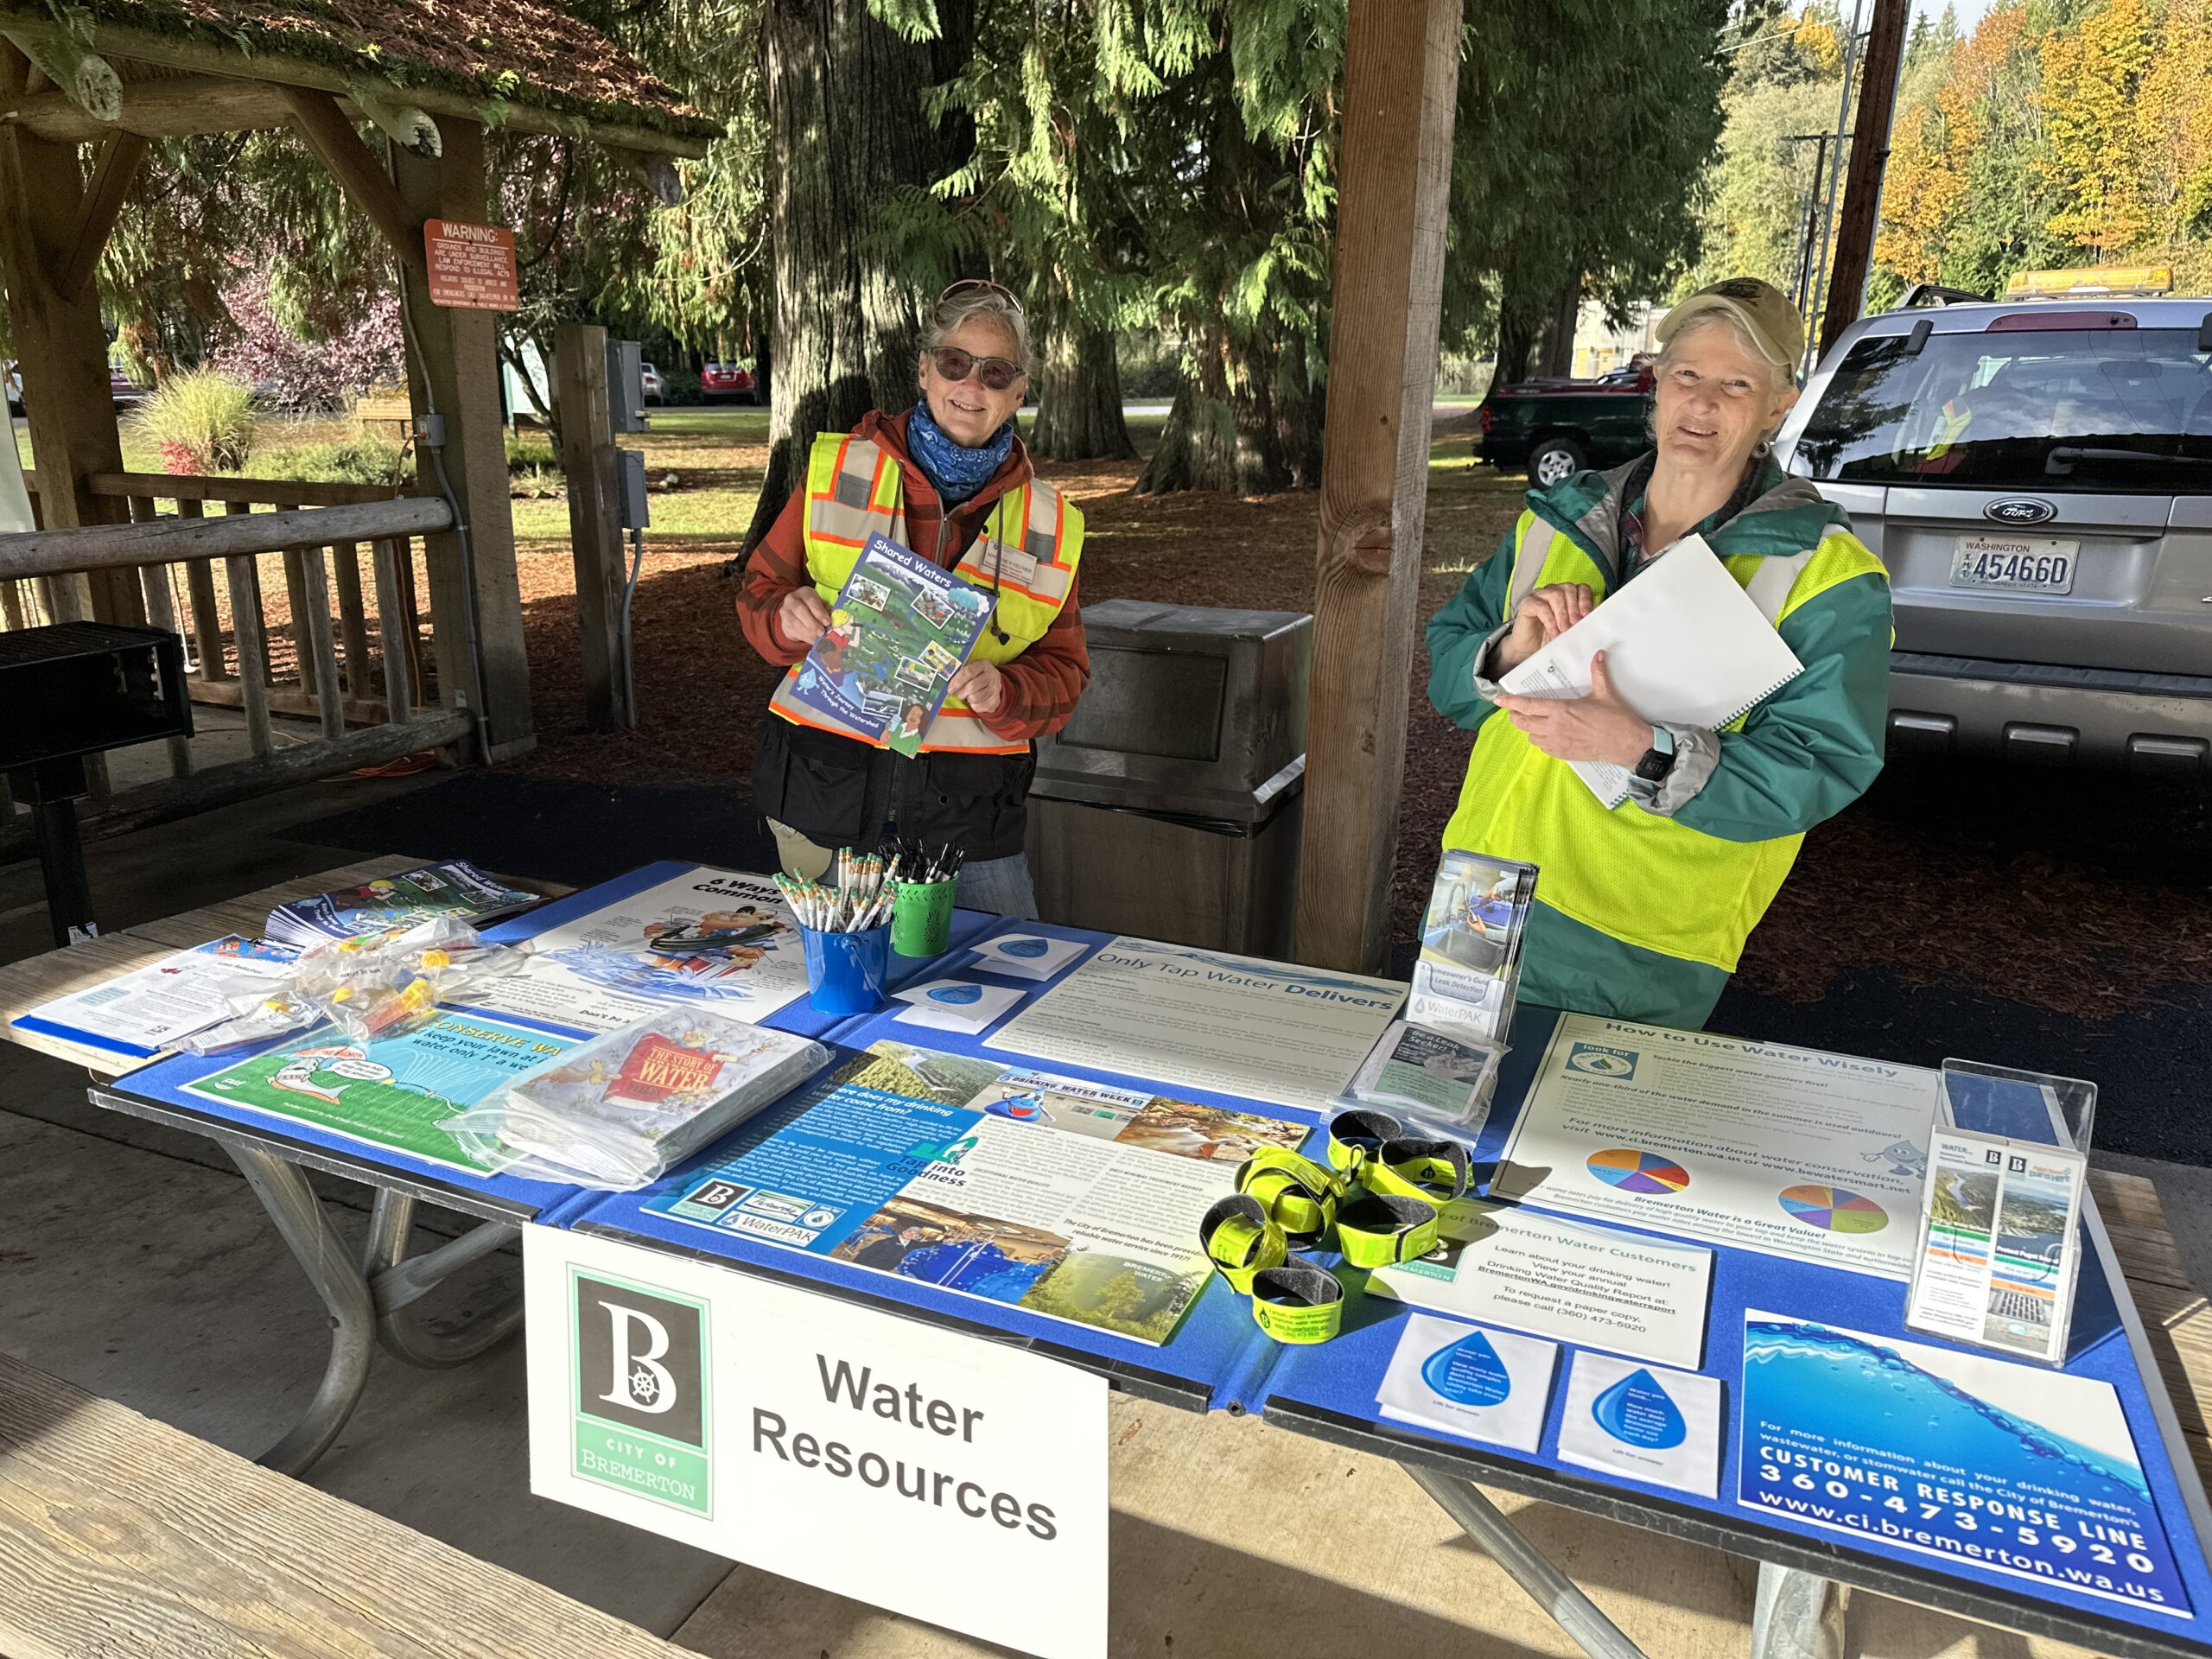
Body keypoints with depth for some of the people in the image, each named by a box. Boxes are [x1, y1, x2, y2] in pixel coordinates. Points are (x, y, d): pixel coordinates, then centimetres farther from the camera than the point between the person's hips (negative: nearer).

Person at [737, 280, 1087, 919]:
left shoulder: (1047, 523, 5)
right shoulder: (838, 471, 3)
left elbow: (1062, 672, 6)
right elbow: (759, 591, 8)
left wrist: (1003, 692, -16)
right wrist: (787, 618, -15)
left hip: (967, 814, 1)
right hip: (828, 793, 0)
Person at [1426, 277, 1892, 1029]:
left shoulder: (1827, 577, -5)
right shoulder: (1557, 520, 8)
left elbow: (1821, 767, -14)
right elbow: (1445, 667, 9)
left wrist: (1643, 750, -28)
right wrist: (1510, 652, -15)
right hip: (1480, 904, 4)